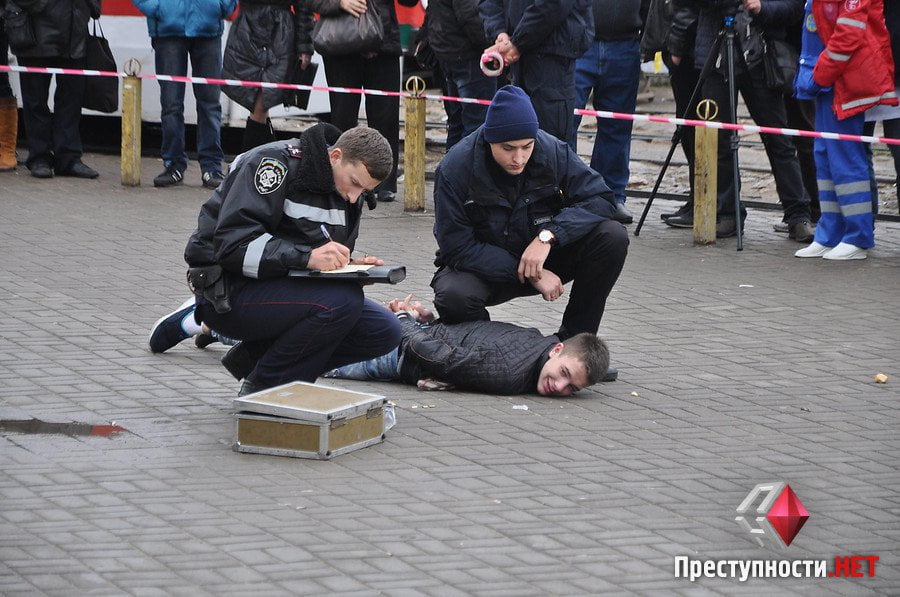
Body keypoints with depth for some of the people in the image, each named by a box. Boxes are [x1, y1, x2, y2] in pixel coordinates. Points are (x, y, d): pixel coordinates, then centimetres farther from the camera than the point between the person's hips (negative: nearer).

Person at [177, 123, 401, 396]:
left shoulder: (347, 192, 9)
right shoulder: (274, 163, -17)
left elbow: (329, 259, 17)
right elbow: (232, 244, -27)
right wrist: (307, 257, -36)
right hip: (227, 289, -9)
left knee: (385, 332, -4)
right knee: (343, 300, -29)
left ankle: (253, 356, 5)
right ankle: (263, 389, -11)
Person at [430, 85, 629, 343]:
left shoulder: (553, 151, -14)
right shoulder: (455, 168, -21)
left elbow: (600, 198, -14)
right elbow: (458, 249, -21)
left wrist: (549, 235, -30)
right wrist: (529, 275, -27)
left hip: (544, 257, 3)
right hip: (483, 264, -3)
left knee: (612, 237, -21)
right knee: (454, 297, -39)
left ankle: (573, 339, -9)